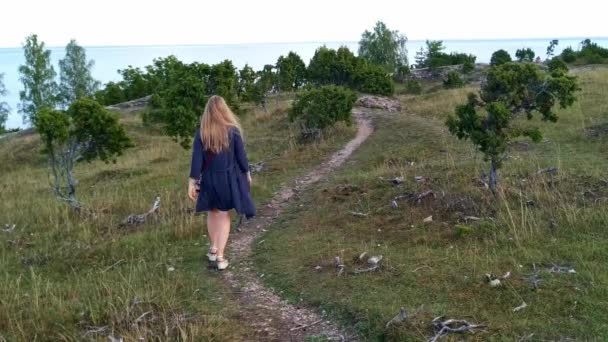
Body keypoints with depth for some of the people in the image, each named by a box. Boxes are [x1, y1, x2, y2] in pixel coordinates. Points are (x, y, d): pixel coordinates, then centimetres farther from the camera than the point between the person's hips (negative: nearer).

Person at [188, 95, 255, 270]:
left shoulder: (201, 133, -8)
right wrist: (247, 173, 10)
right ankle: (220, 256, 6)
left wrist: (192, 182, -2)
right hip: (229, 178, -1)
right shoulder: (232, 130, -11)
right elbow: (241, 155, -5)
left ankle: (213, 249, 29)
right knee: (224, 215, 8)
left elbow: (196, 159, -7)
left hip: (209, 179, 1)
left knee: (213, 212, 21)